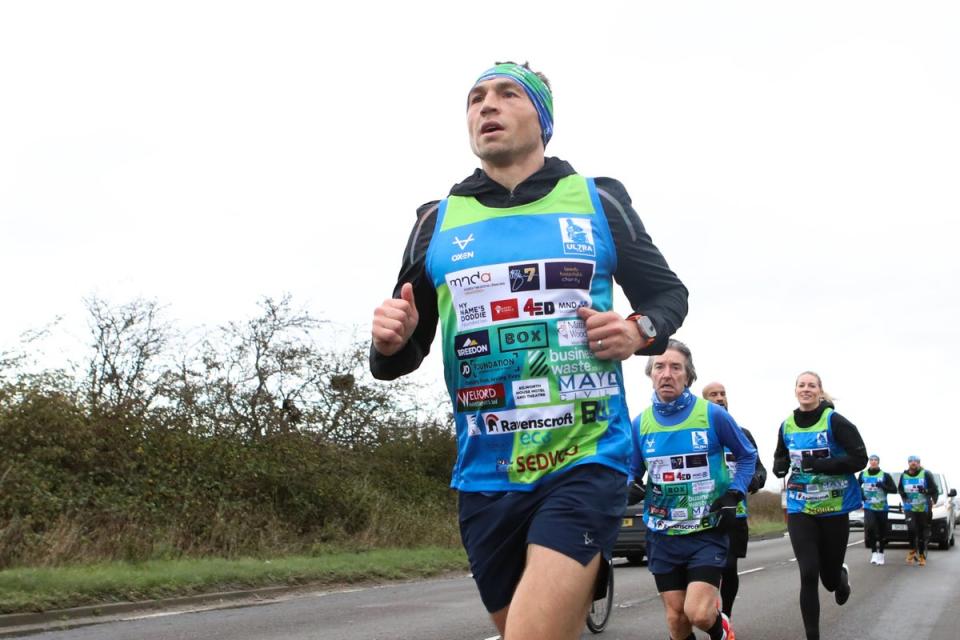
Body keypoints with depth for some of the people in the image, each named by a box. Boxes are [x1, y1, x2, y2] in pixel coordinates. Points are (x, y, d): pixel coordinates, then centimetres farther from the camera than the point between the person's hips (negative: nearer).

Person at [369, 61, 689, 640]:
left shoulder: (598, 201, 4)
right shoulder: (438, 221, 8)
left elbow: (669, 293, 14)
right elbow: (405, 355, 11)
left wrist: (640, 331, -7)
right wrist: (392, 342, -12)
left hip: (587, 462, -3)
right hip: (485, 479, 3)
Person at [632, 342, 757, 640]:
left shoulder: (712, 414, -9)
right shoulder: (640, 423, -1)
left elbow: (748, 455, 5)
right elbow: (632, 473, 10)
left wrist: (734, 495, -8)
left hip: (708, 531, -3)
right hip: (663, 536, 3)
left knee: (697, 613, -17)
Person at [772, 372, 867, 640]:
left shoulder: (834, 421, -10)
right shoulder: (787, 425, 4)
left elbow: (859, 458, -14)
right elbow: (780, 456, 20)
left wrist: (821, 464, -25)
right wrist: (780, 465, -4)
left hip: (834, 508, -2)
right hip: (800, 510, 2)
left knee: (830, 578, 10)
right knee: (808, 575, -10)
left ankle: (842, 575, 48)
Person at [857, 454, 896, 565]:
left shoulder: (885, 475, -1)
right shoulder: (863, 474, 6)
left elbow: (894, 489, -5)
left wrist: (883, 486, -21)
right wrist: (860, 494, 2)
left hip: (882, 508, 0)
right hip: (868, 507, 0)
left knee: (882, 531, 6)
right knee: (869, 527, -20)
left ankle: (880, 553, 22)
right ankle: (874, 551, -9)